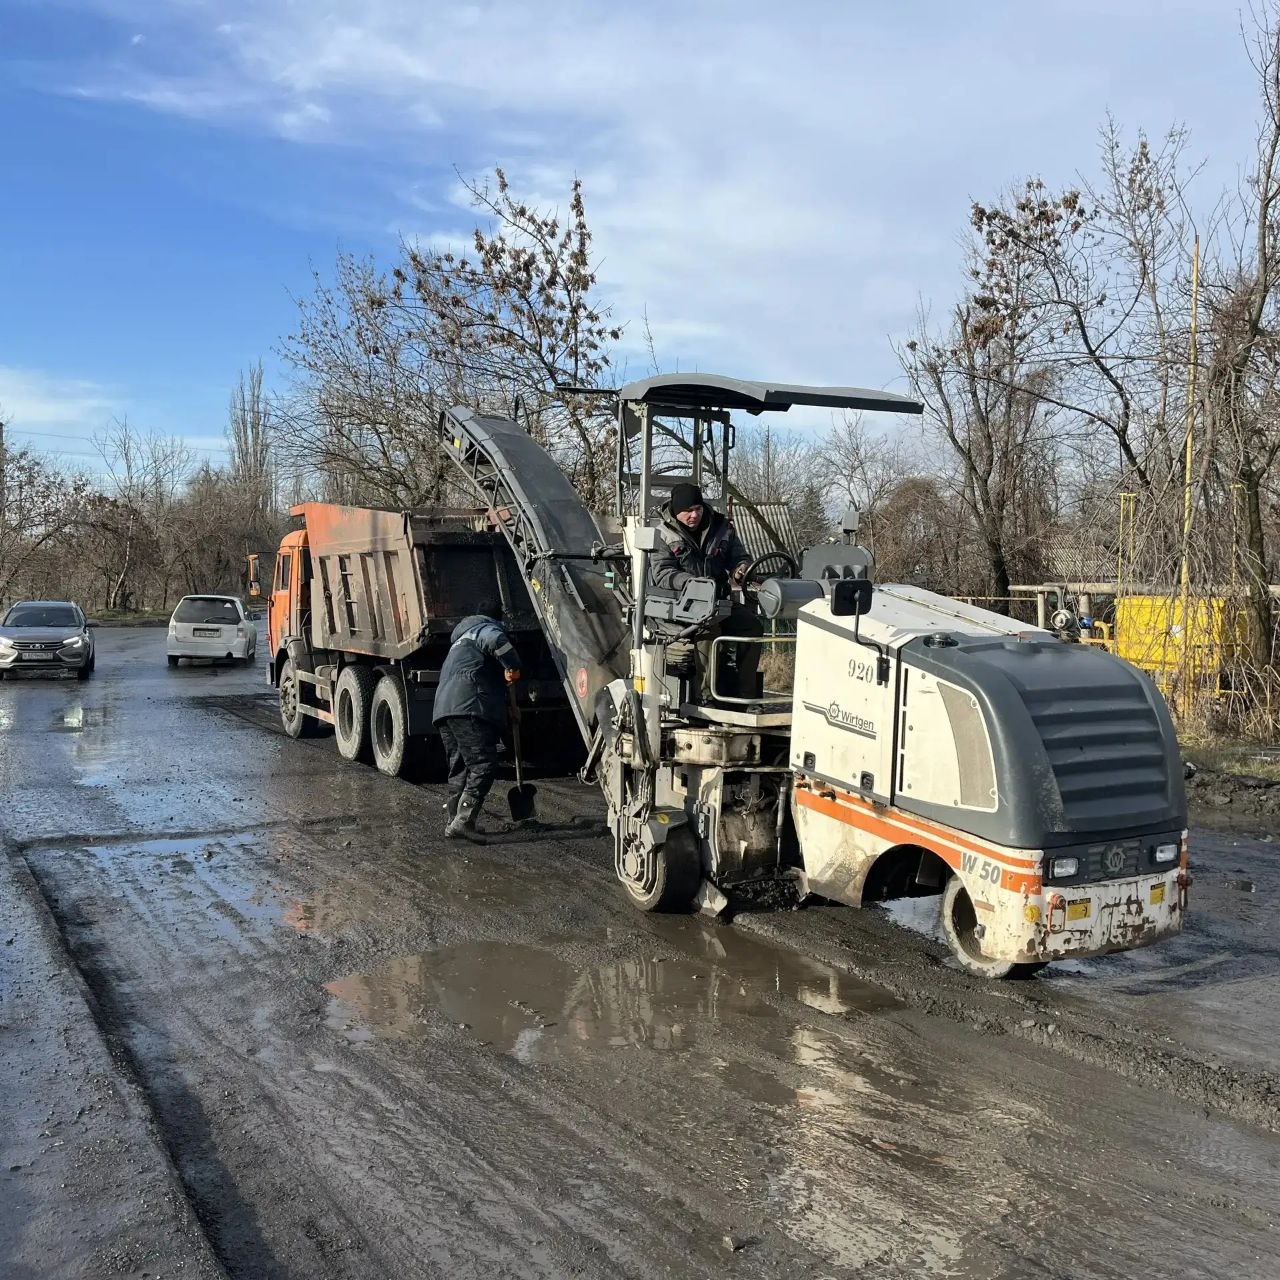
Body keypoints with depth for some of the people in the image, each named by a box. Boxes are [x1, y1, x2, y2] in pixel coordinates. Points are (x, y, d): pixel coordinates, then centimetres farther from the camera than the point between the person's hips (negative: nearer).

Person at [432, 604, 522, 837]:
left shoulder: (462, 637, 37)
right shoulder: (485, 628, 6)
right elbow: (496, 640, -20)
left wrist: (507, 707, 47)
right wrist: (513, 666, -10)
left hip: (444, 707, 10)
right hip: (468, 707, -10)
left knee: (459, 768, 14)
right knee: (484, 765, -13)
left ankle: (455, 821, 15)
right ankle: (463, 822, -21)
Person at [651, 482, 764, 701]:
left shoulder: (722, 527, 11)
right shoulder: (665, 535, 0)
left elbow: (740, 557, 21)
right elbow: (661, 573, -11)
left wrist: (741, 570, -6)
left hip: (719, 600, 4)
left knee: (752, 625, -20)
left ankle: (745, 693, -15)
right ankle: (709, 692, -29)